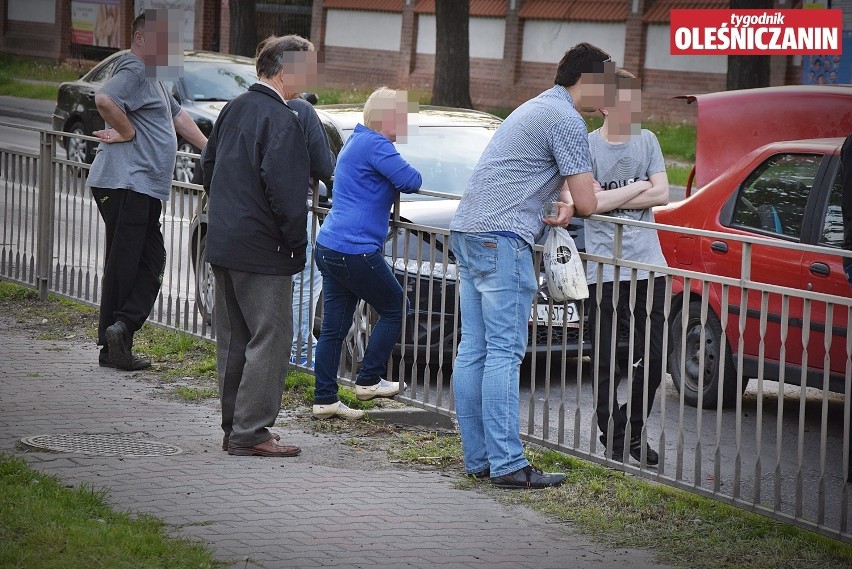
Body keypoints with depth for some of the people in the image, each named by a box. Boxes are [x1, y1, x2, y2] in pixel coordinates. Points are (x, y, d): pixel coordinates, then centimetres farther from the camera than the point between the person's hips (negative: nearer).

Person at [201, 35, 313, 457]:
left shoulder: (234, 109, 10)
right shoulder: (281, 120, -17)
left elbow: (208, 164, 19)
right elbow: (283, 187, -22)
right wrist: (296, 243, -12)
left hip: (223, 243, 9)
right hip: (262, 249, -9)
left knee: (234, 338, 15)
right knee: (270, 339, -4)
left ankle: (235, 426, 21)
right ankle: (250, 432, -5)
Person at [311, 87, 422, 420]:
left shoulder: (356, 142, 20)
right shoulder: (374, 145, -13)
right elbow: (411, 182, -16)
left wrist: (393, 180, 19)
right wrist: (403, 175, 5)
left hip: (330, 248, 10)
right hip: (356, 251, -10)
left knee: (334, 327, 9)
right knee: (395, 308, 6)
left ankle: (325, 400, 10)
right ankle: (369, 381, 8)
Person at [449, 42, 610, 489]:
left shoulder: (536, 108, 24)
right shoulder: (566, 121, -7)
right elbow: (587, 203, -8)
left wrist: (564, 199, 10)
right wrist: (572, 201, 16)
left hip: (466, 231, 10)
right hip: (502, 238, -10)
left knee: (473, 350, 8)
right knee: (504, 353, -11)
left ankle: (478, 458, 10)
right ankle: (507, 464, -12)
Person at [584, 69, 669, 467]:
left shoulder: (646, 141, 9)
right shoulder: (587, 146, -4)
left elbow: (661, 195, 0)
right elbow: (589, 203, -14)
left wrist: (610, 197, -7)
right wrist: (638, 187, -5)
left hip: (648, 265, 4)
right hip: (603, 269, -4)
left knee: (652, 358, 4)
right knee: (605, 365, 0)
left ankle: (635, 433, 22)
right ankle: (614, 441, 10)